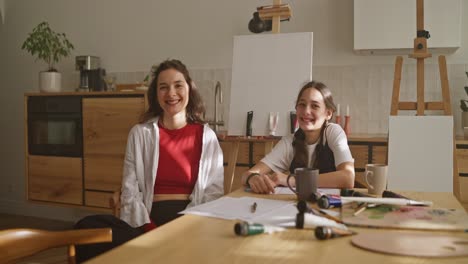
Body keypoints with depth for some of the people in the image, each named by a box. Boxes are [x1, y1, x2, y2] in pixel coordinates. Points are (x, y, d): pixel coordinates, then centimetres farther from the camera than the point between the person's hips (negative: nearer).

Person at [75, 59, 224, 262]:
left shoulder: (206, 136, 10)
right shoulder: (140, 133, 10)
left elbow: (214, 192, 6)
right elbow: (130, 191, 4)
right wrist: (150, 230, -14)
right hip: (148, 220, 1)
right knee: (87, 227, -27)